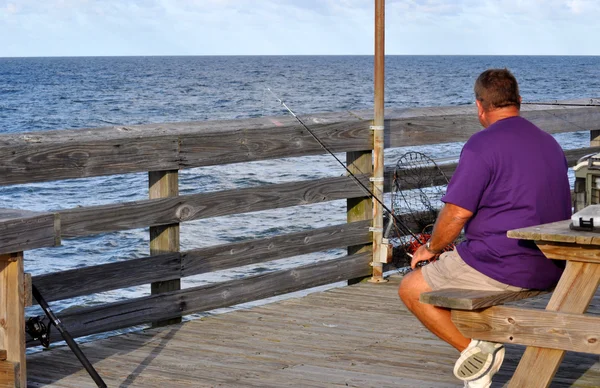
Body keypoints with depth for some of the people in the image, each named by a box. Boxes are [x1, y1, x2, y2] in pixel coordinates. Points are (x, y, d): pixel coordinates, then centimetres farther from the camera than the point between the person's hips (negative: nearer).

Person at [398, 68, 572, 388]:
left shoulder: (482, 145, -14)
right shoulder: (550, 143, 12)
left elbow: (456, 213, -17)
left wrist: (431, 248, 2)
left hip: (501, 266, -8)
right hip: (551, 269, 8)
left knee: (411, 289, 9)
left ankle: (472, 350, -3)